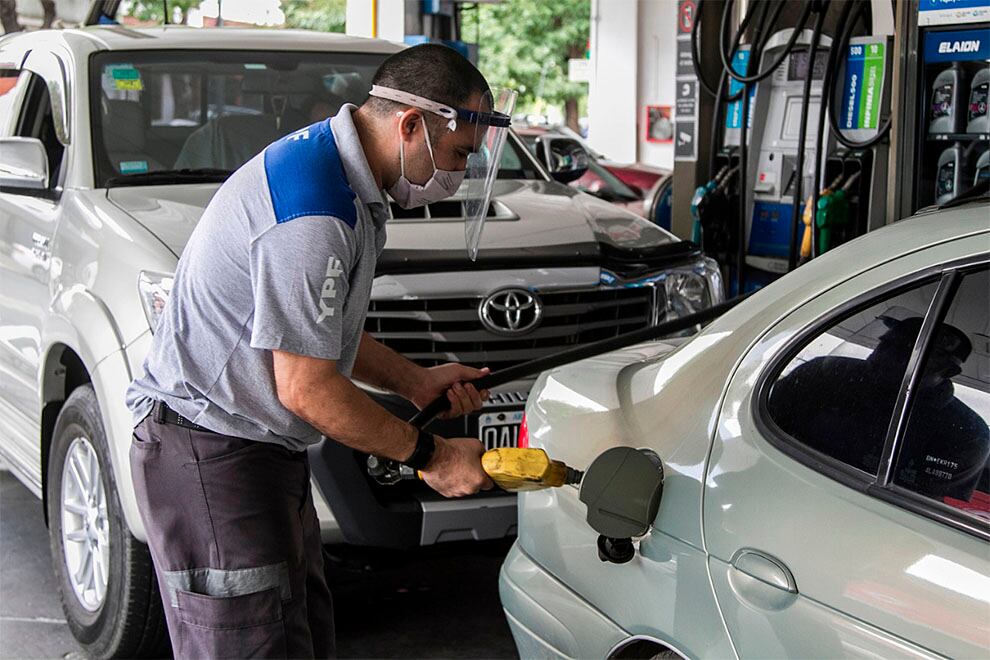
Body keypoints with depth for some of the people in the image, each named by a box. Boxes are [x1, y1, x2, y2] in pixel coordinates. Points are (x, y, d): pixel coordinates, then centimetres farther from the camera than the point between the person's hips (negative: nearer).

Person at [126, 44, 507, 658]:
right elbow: (305, 388, -24)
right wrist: (430, 455, -14)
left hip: (264, 446, 11)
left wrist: (415, 380, 13)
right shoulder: (313, 215, -25)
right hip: (209, 452, -10)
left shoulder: (330, 168, 10)